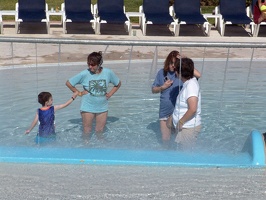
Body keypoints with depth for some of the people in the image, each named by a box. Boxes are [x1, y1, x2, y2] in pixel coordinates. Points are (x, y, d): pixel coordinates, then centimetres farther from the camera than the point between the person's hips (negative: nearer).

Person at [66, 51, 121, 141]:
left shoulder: (108, 73, -7)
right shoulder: (84, 74, -14)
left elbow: (118, 84, 11)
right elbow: (68, 83, -4)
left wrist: (110, 94, 1)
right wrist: (79, 93, -4)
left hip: (102, 108, 2)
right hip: (88, 107, -2)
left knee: (100, 131, 12)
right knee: (87, 130, 7)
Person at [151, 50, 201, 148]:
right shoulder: (162, 72, 1)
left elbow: (198, 75, -27)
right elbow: (153, 90, 10)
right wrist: (163, 87, -10)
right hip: (165, 112, 3)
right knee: (165, 140, 12)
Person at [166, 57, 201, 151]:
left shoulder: (191, 85, -23)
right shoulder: (188, 83, 8)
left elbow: (192, 109, -32)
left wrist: (180, 122, -21)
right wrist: (171, 117, 22)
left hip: (188, 128, -10)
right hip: (185, 127, 10)